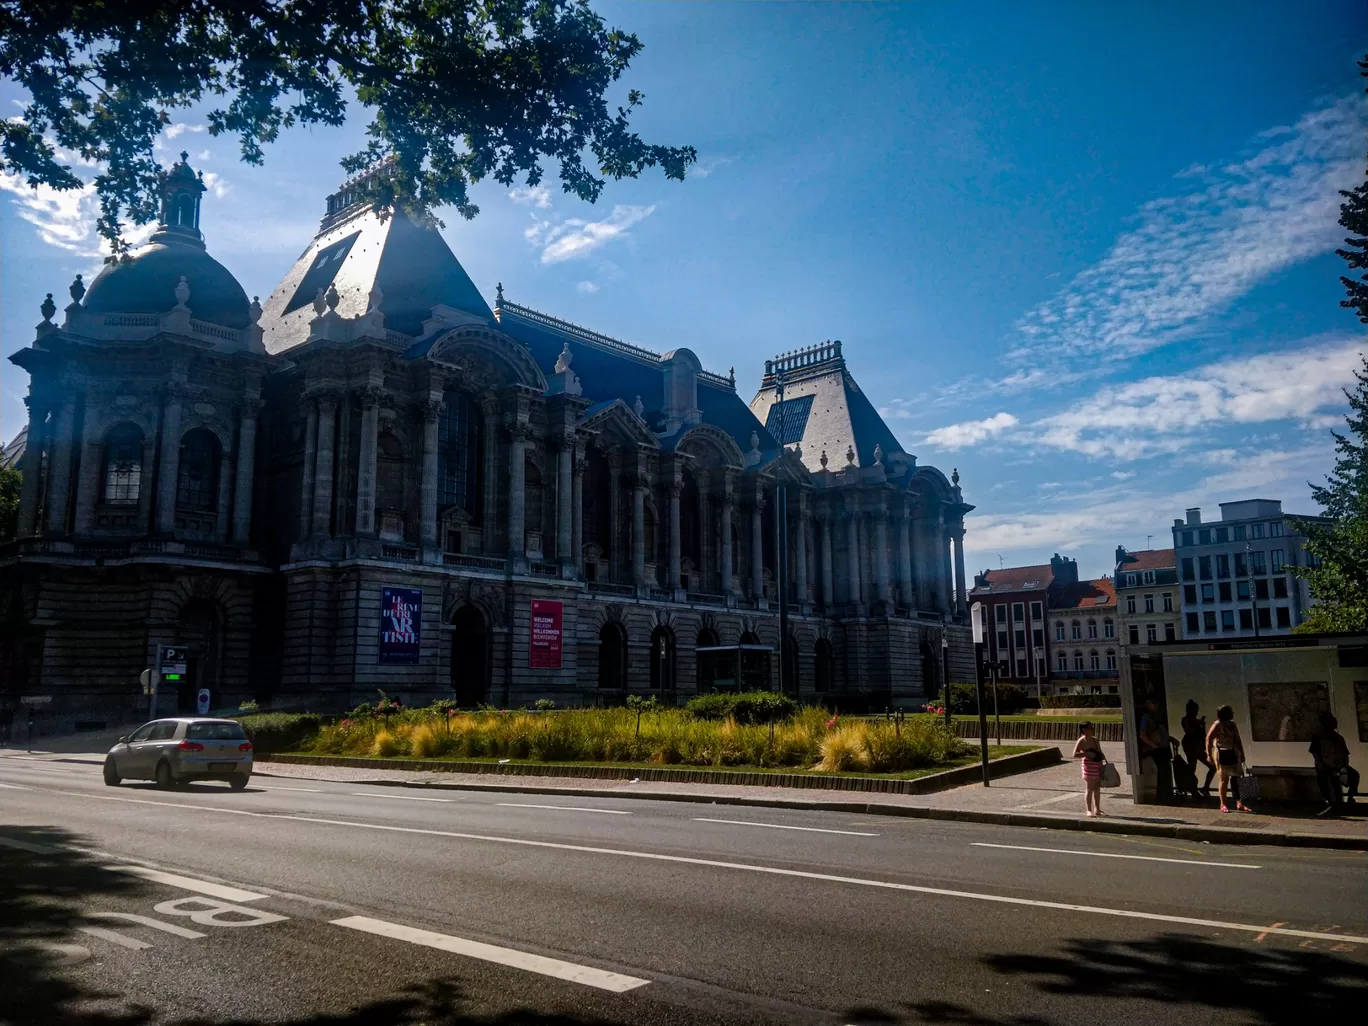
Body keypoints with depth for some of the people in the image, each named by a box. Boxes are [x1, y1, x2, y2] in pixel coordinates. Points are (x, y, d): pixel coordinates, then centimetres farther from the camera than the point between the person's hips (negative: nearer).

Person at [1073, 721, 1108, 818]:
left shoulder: (1096, 740, 14)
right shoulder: (1082, 741, -7)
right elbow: (1075, 754, -12)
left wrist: (1105, 760, 7)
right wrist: (1086, 754, -21)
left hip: (1099, 765, 7)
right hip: (1089, 765, -7)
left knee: (1097, 788, 12)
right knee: (1089, 789, -4)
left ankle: (1097, 809, 21)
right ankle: (1089, 810, 0)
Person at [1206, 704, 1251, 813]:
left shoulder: (1232, 724, 10)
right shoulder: (1217, 725, -10)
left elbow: (1238, 740, 17)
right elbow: (1209, 739, -12)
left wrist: (1242, 754, 15)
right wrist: (1209, 755, -15)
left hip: (1233, 753, 6)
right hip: (1221, 754, -6)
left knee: (1236, 777, 2)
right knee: (1224, 778, -2)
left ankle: (1239, 803, 6)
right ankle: (1223, 804, 6)